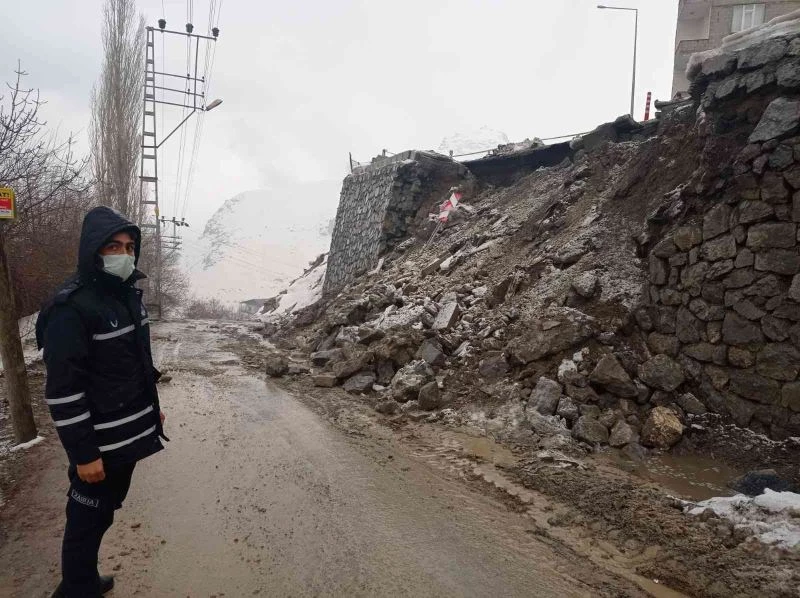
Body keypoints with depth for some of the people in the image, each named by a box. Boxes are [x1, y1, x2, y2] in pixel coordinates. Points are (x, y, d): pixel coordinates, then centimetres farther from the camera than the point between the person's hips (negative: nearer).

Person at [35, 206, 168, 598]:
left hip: (131, 434, 8)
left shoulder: (128, 295, 5)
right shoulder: (71, 308, -21)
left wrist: (152, 406, 20)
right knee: (88, 519, 7)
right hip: (100, 446, -8)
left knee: (105, 510, 21)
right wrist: (83, 454, -19)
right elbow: (63, 390, -21)